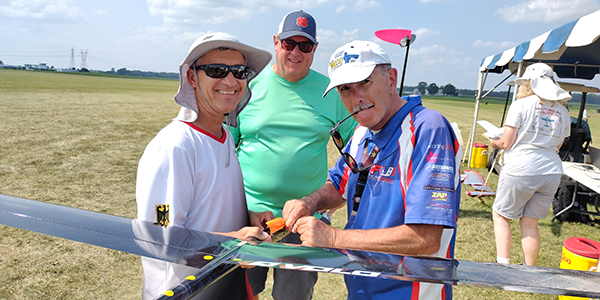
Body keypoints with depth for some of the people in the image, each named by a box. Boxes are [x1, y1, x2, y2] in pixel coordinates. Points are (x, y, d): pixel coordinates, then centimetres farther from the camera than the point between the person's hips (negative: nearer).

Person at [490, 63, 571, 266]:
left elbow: (506, 143, -9)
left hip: (521, 170, -5)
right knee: (530, 223, 14)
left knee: (501, 216, 10)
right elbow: (557, 145, 17)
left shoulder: (521, 105, -6)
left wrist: (495, 143, 12)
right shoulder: (562, 111, 10)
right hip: (552, 171, 6)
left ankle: (503, 264, 3)